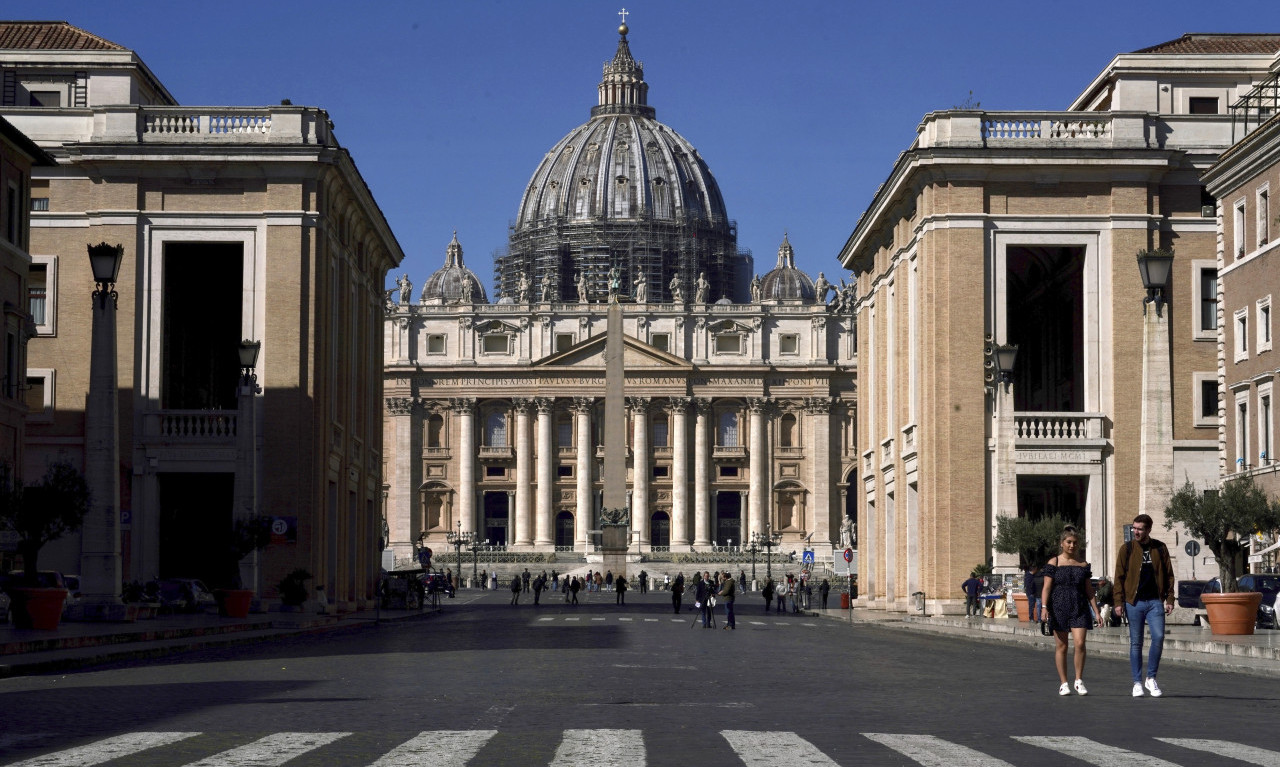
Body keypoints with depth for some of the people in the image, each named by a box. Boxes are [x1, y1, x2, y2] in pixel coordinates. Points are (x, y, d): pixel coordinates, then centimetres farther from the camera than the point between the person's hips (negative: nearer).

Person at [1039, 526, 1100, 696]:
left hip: (1080, 609, 2)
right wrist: (1044, 607, -15)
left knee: (1080, 644, -11)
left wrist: (1096, 611, 9)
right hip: (1059, 608, -1)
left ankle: (1079, 681, 3)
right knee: (1061, 646, 2)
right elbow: (1047, 587, -3)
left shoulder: (1083, 565, 10)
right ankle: (1063, 683, 11)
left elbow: (1089, 590, 13)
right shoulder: (1054, 563, 2)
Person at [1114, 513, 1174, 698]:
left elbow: (1168, 575, 10)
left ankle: (1151, 679, 2)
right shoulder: (1127, 549, 4)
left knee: (1158, 637, -13)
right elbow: (1119, 576, 3)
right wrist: (1119, 602, -4)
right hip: (1134, 602, 0)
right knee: (1136, 643, 3)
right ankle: (1137, 682, 10)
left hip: (1155, 601, 0)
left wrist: (1169, 599, 2)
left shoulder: (1160, 549, 7)